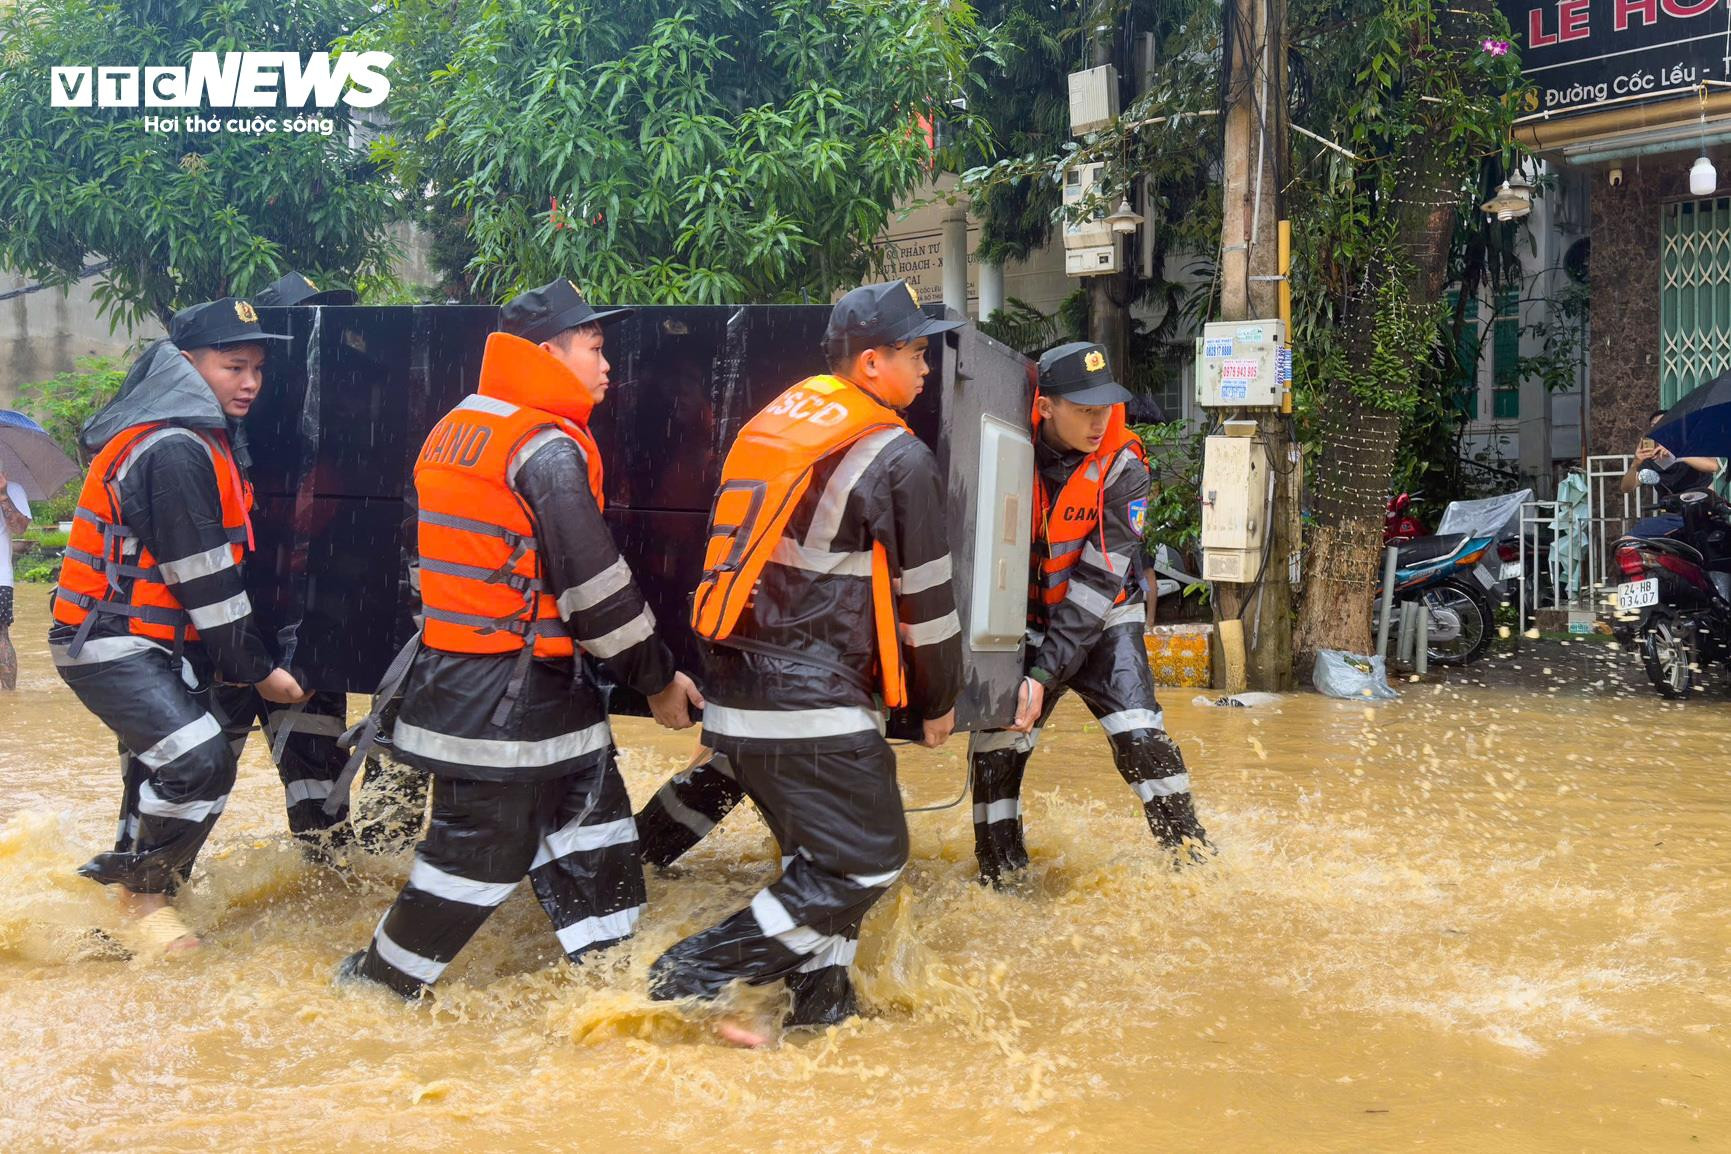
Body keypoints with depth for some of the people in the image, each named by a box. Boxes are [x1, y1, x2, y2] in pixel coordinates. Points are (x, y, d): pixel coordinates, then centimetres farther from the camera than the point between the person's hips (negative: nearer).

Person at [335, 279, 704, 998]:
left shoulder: (455, 430, 12)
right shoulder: (548, 447, -16)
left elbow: (434, 546, 18)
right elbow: (593, 584, -17)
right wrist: (657, 678, -7)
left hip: (453, 664, 9)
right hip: (512, 688, -9)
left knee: (592, 814, 14)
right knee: (483, 849, 1)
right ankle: (377, 986, 14)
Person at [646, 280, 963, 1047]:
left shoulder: (772, 423, 15)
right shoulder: (896, 455, -8)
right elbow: (925, 596, -3)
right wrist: (939, 703, 10)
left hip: (735, 695, 9)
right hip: (814, 707, -8)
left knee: (822, 853, 20)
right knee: (867, 861, 0)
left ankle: (823, 1011, 21)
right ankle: (697, 973, -4)